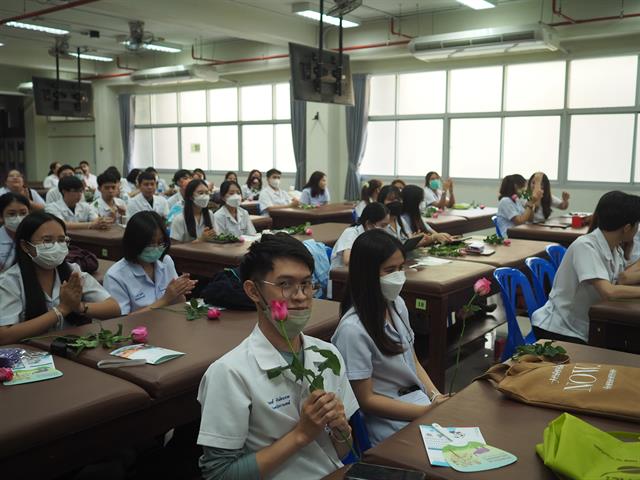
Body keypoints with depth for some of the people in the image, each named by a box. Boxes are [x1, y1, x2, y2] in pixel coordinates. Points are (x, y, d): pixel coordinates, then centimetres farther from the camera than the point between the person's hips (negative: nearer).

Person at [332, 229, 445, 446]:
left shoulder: (397, 304, 1)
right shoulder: (353, 330, -22)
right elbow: (366, 400, -16)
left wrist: (436, 397, -5)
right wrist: (429, 411, -18)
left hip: (420, 400, 7)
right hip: (389, 422, -7)